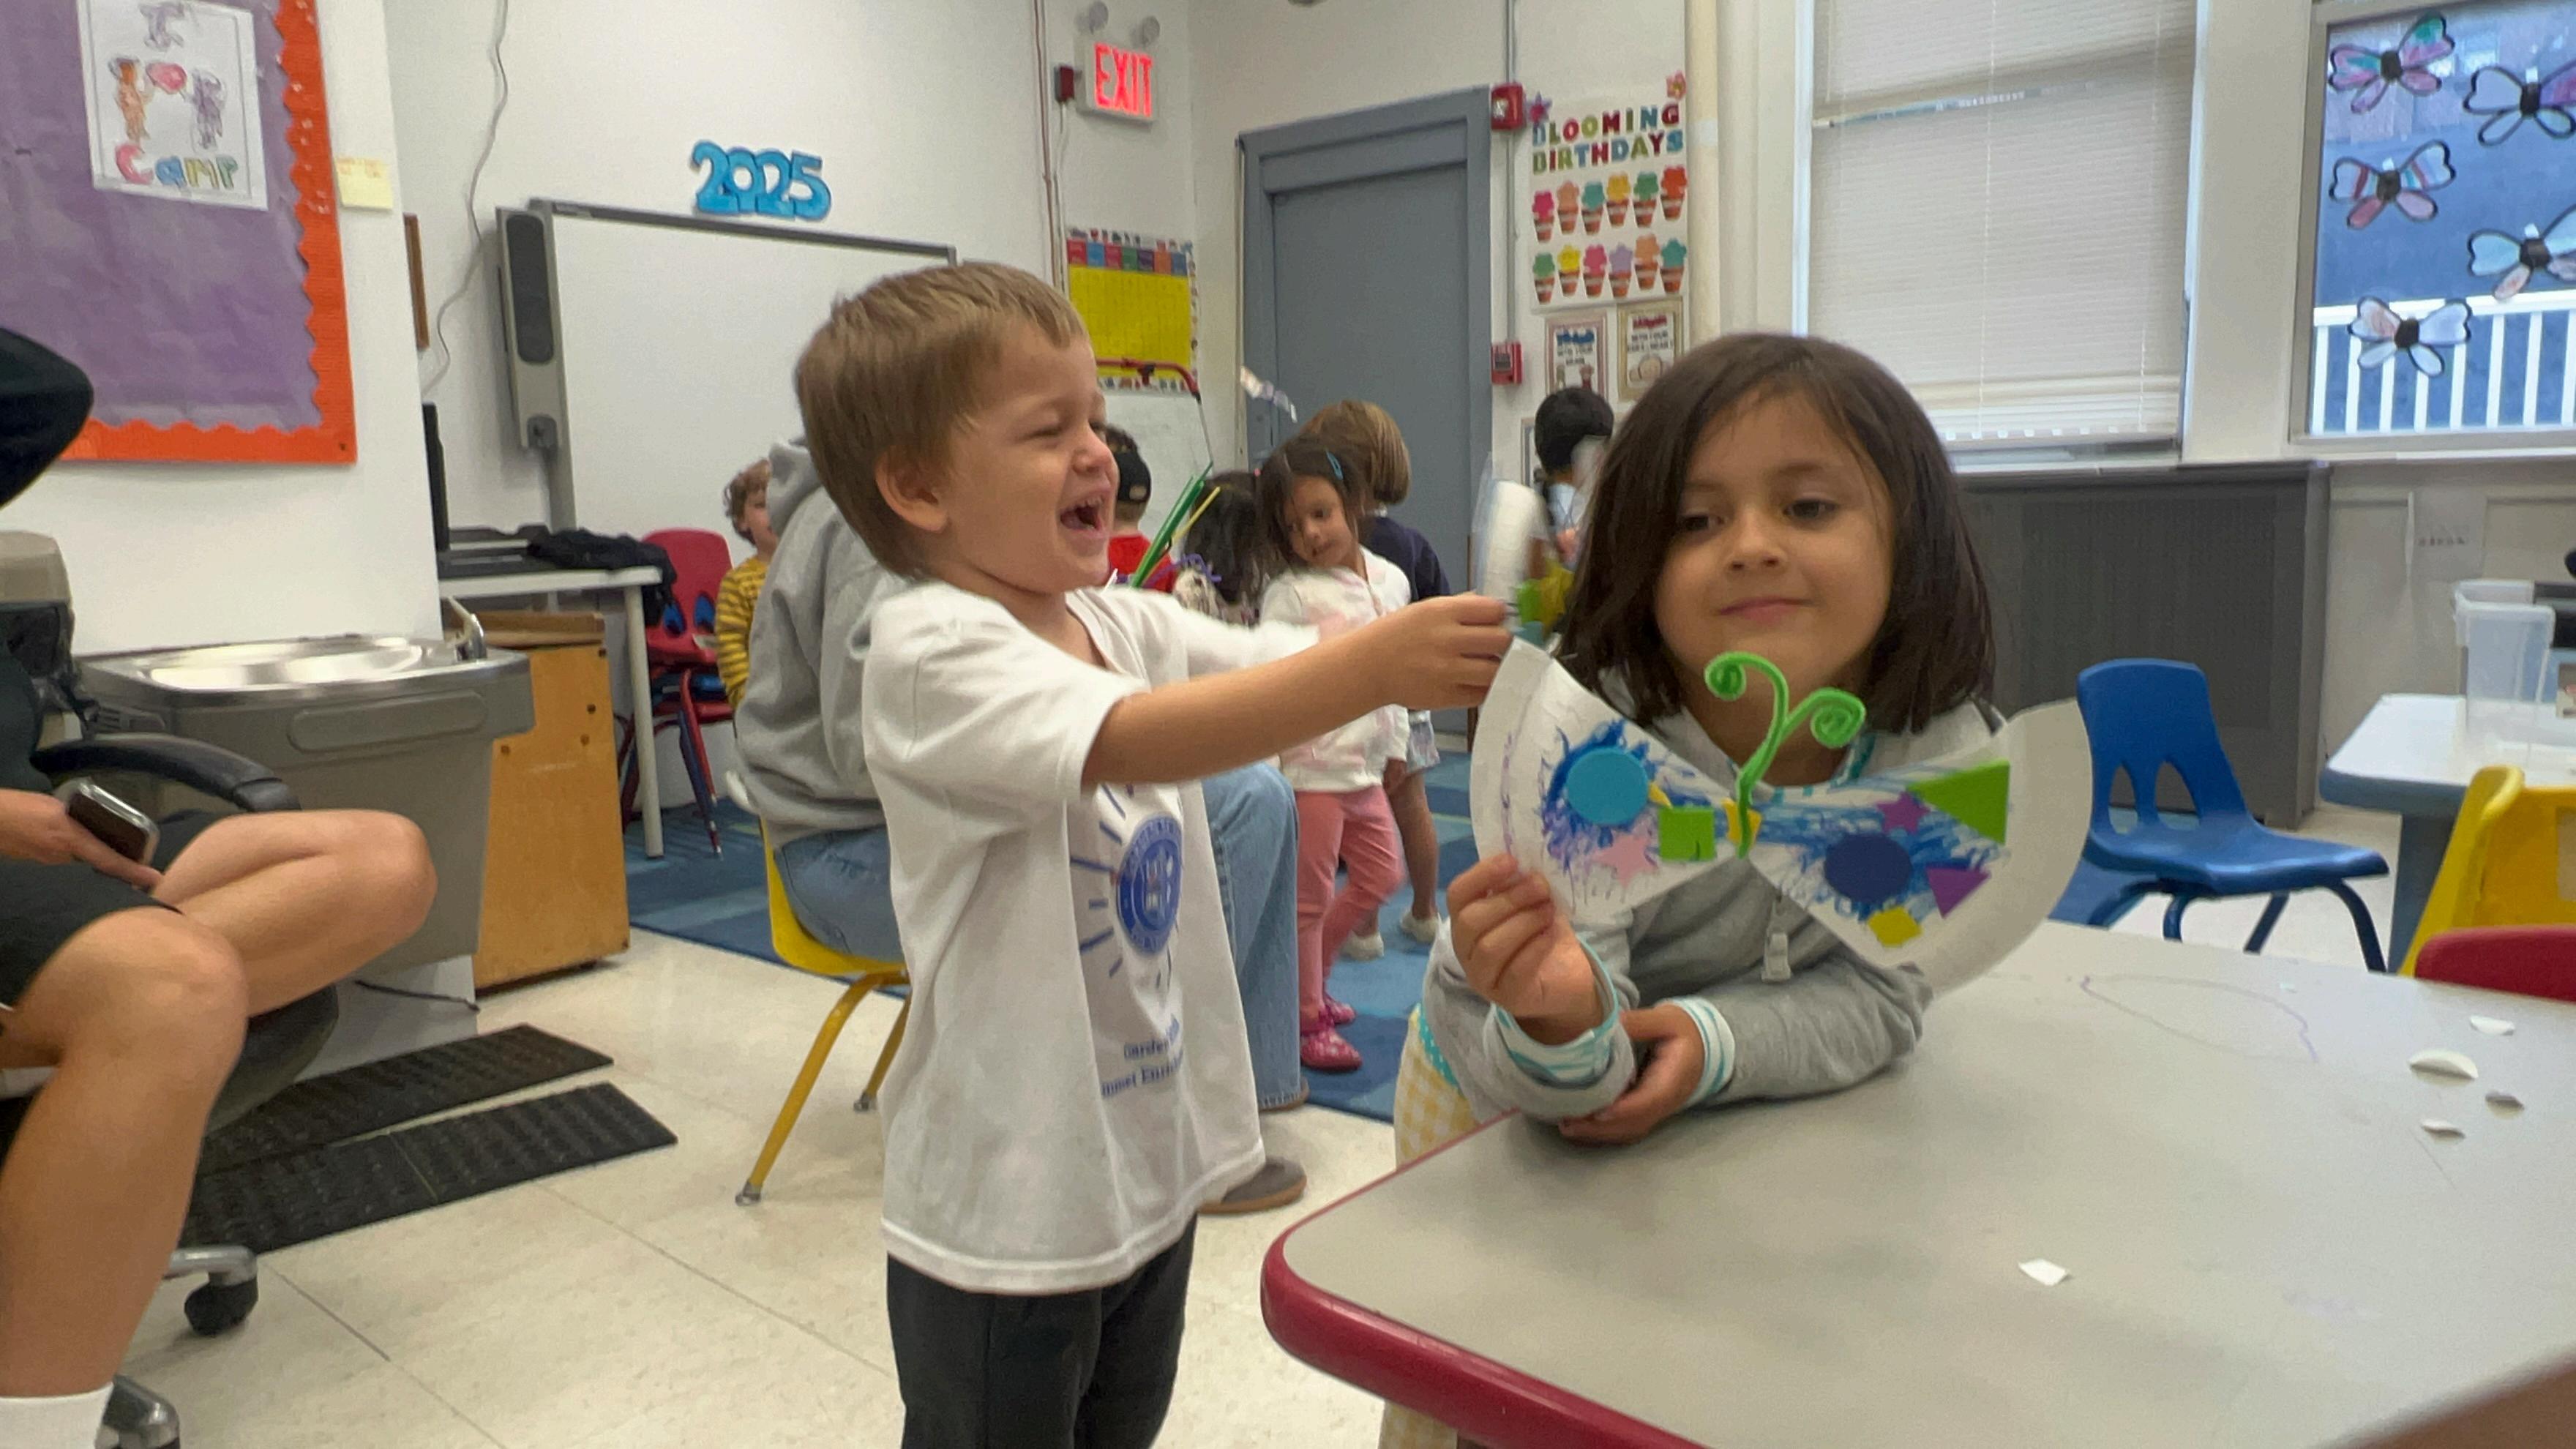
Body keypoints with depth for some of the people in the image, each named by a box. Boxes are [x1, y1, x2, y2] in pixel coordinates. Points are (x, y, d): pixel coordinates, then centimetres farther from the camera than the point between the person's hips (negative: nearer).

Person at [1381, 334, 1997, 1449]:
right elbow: (1546, 1088, -34)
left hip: (1723, 1117, 3)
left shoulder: (1938, 747, -25)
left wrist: (1713, 1039, -34)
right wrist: (1565, 1018, -58)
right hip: (1504, 1110, -3)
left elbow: (1878, 996, -16)